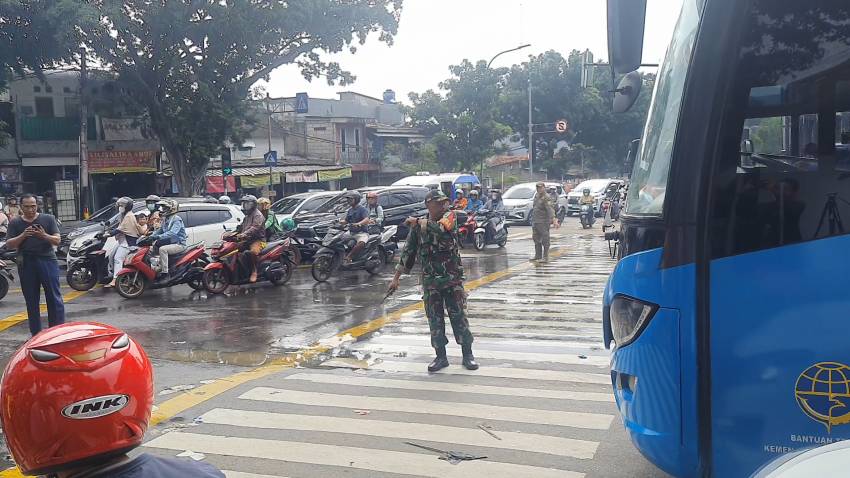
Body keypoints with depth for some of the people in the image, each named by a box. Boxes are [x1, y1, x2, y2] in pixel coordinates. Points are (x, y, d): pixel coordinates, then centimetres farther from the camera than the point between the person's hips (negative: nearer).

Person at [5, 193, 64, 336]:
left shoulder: (48, 219, 5)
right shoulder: (15, 223, 9)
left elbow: (57, 240, 1)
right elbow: (9, 245, 4)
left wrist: (44, 235, -19)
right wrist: (23, 236, -13)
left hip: (47, 261, -2)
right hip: (26, 264, 2)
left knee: (54, 298, -4)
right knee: (31, 301, 7)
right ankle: (36, 334, 14)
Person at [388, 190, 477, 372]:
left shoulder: (450, 216, -4)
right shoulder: (417, 227, 2)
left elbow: (441, 228, -28)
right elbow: (408, 253, 8)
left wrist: (419, 222, -15)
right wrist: (396, 278, 6)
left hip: (453, 277, -2)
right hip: (430, 280, 2)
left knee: (459, 316, 1)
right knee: (435, 319, 6)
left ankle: (467, 355, 13)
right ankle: (441, 357, 19)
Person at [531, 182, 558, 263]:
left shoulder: (546, 198, -16)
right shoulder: (536, 195, 11)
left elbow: (550, 209, -27)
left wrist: (554, 219, -38)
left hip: (543, 222, -9)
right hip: (535, 221, 9)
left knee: (545, 239, -4)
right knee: (536, 239, 14)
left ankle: (545, 257, 0)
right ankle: (538, 255, 24)